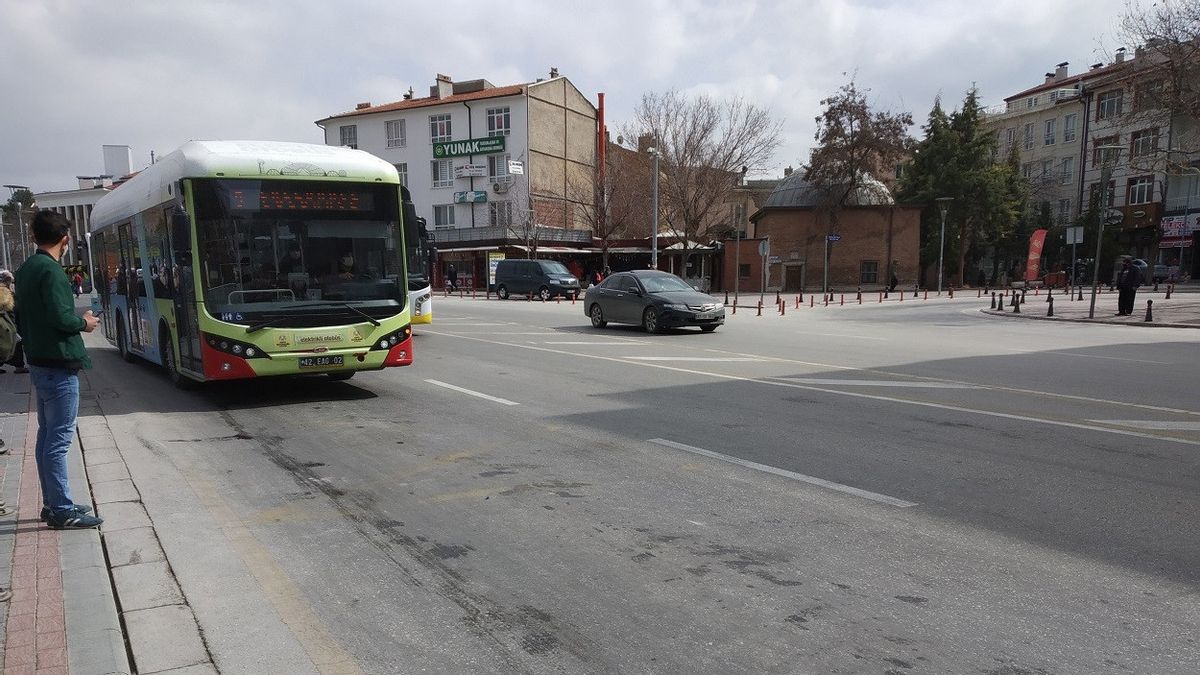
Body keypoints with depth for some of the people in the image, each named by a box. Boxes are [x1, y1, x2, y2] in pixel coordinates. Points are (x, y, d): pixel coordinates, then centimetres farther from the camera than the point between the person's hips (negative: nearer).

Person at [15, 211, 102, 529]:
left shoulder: (25, 269, 12)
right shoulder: (51, 270, -17)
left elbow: (21, 320, 18)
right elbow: (61, 317, -24)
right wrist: (84, 323, -6)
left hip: (39, 363, 10)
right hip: (59, 366, -10)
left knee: (47, 435, 14)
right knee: (59, 439, -5)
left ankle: (52, 503, 23)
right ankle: (62, 510, 1)